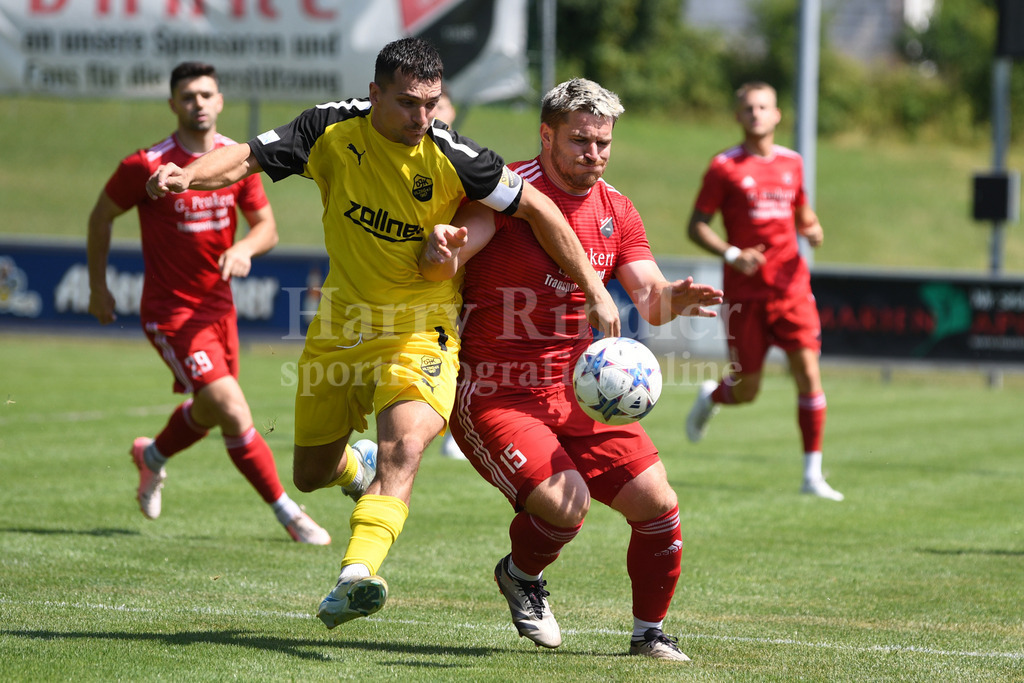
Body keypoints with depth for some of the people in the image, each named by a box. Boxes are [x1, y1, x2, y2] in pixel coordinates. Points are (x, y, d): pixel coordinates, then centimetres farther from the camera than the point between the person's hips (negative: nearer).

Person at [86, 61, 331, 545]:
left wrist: (245, 249, -16)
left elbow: (266, 227, 6)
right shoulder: (147, 166, -15)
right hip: (170, 311, -6)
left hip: (218, 304, 6)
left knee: (210, 411, 22)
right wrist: (97, 287, 5)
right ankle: (287, 513, -5)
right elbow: (101, 217, 0)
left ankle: (153, 456, 53)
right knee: (234, 413, -16)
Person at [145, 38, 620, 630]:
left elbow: (536, 207, -9)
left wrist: (596, 291, -10)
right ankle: (359, 468, 51)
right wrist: (187, 175, -33)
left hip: (420, 328, -4)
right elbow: (248, 158, -11)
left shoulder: (450, 157, -17)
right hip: (342, 320, 4)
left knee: (404, 448, -30)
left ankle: (357, 576, -42)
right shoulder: (333, 131, -11)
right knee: (310, 474, 15)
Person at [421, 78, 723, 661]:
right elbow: (443, 260, -24)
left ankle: (650, 633, 19)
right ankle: (521, 575, 10)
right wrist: (442, 252, -49)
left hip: (575, 394, 6)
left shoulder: (615, 211, 7)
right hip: (492, 394, -6)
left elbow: (650, 299, 1)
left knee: (658, 505, -4)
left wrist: (674, 298, -24)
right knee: (567, 503, -25)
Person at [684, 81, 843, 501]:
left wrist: (812, 230, 1)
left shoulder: (791, 162, 9)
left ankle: (812, 474, -3)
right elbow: (696, 225, -3)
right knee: (746, 391, 2)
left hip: (791, 286, 3)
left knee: (808, 373, -9)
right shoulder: (725, 167, -4)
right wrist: (731, 255, -19)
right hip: (745, 292, -3)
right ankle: (709, 398, 40)